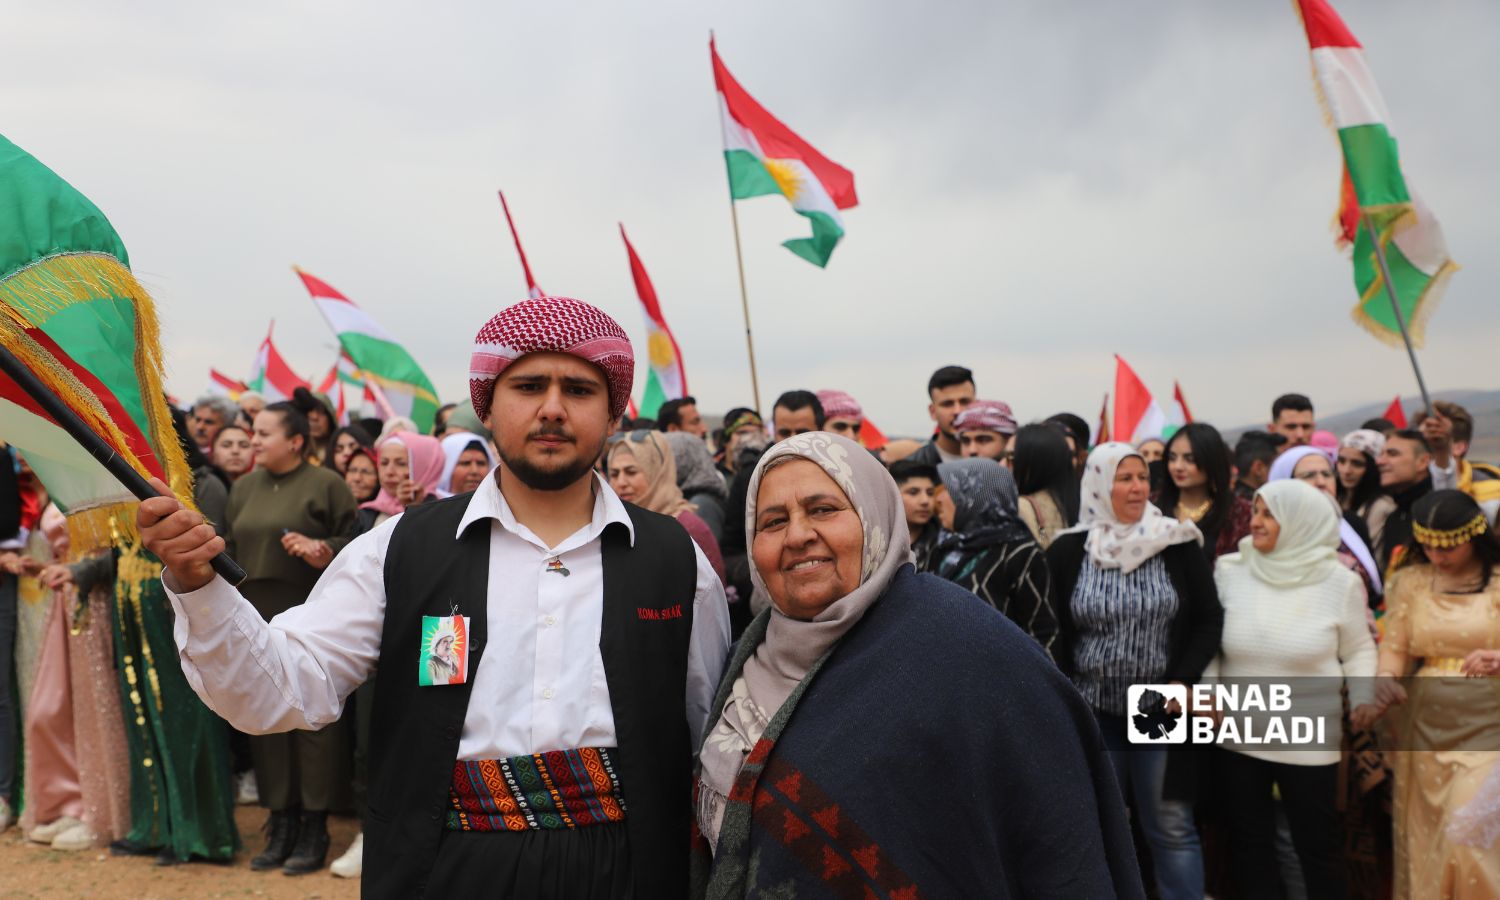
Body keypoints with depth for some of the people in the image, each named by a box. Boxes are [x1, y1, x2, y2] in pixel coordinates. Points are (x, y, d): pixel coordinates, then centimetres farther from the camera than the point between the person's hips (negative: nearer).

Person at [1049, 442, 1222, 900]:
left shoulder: (1180, 544, -3)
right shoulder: (1067, 551, -2)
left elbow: (1209, 620, 1)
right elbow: (1054, 634, 2)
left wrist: (1182, 683, -11)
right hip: (1092, 712, 1)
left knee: (1172, 827, 8)